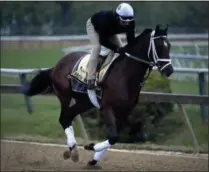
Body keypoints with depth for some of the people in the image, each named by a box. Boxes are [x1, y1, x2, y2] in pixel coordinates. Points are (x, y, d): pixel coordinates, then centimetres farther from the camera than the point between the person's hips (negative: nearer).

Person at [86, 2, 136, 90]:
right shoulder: (107, 19, -47)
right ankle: (90, 80, -33)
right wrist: (117, 49, -49)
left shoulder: (130, 22, -32)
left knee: (121, 49, -4)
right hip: (93, 25, -6)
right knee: (97, 46, -27)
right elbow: (102, 41, -39)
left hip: (110, 31, 6)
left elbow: (131, 39, -24)